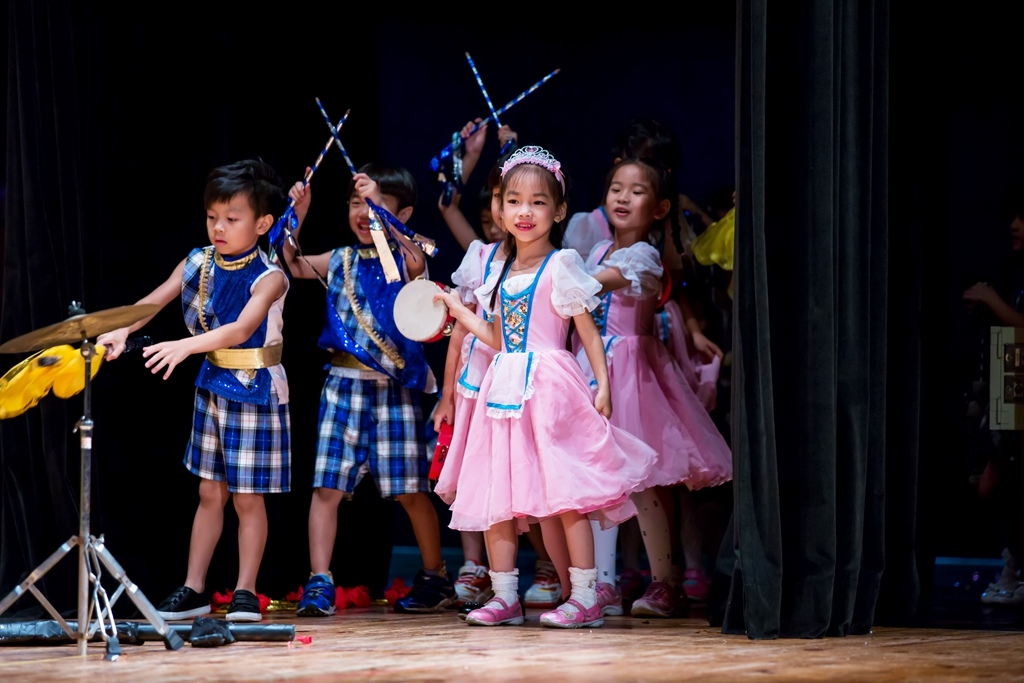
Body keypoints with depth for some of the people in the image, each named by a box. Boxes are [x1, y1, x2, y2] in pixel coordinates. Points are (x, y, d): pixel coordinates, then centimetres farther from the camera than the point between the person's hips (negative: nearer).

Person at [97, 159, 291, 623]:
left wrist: (185, 346, -41)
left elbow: (240, 329, -29)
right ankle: (194, 589, 15)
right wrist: (121, 331, -24)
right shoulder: (199, 263, 1)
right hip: (213, 384, 5)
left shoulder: (268, 278, -16)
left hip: (256, 389, -5)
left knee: (247, 496, 1)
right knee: (209, 492, 11)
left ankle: (245, 592, 8)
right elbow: (154, 301, -5)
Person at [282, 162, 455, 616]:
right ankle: (319, 582, -3)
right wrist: (295, 218, 0)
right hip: (344, 385, 4)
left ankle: (435, 577, 19)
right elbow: (294, 266, 15)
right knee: (326, 486, -4)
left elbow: (414, 259, -25)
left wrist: (379, 206, -31)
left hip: (393, 388, -3)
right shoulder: (341, 261, 10)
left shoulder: (405, 258, -3)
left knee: (409, 490, 4)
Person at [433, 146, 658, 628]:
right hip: (504, 387, 7)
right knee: (495, 494, 5)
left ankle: (585, 597, -8)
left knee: (565, 493, -11)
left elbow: (589, 332, -4)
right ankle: (504, 597, 13)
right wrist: (457, 309, 20)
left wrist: (602, 384, -13)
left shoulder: (561, 267, -3)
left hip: (549, 386, -7)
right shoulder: (502, 273, 15)